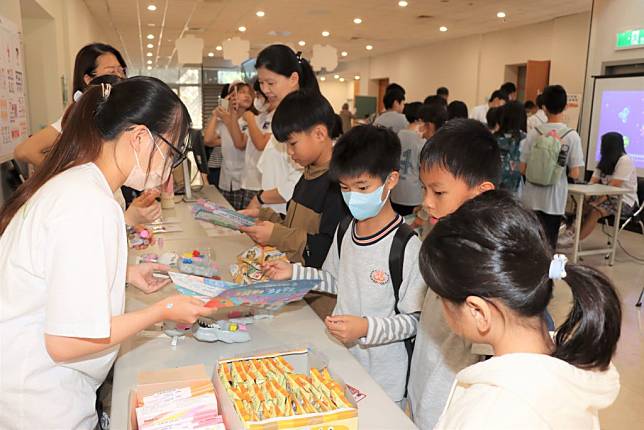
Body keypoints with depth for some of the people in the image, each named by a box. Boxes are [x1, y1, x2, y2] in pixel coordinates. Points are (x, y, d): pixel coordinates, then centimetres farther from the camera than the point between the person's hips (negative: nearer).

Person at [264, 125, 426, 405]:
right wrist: (294, 273, 3)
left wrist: (366, 328, -30)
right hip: (341, 360, 6)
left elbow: (414, 321, -18)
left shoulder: (406, 246, -22)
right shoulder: (345, 230, -1)